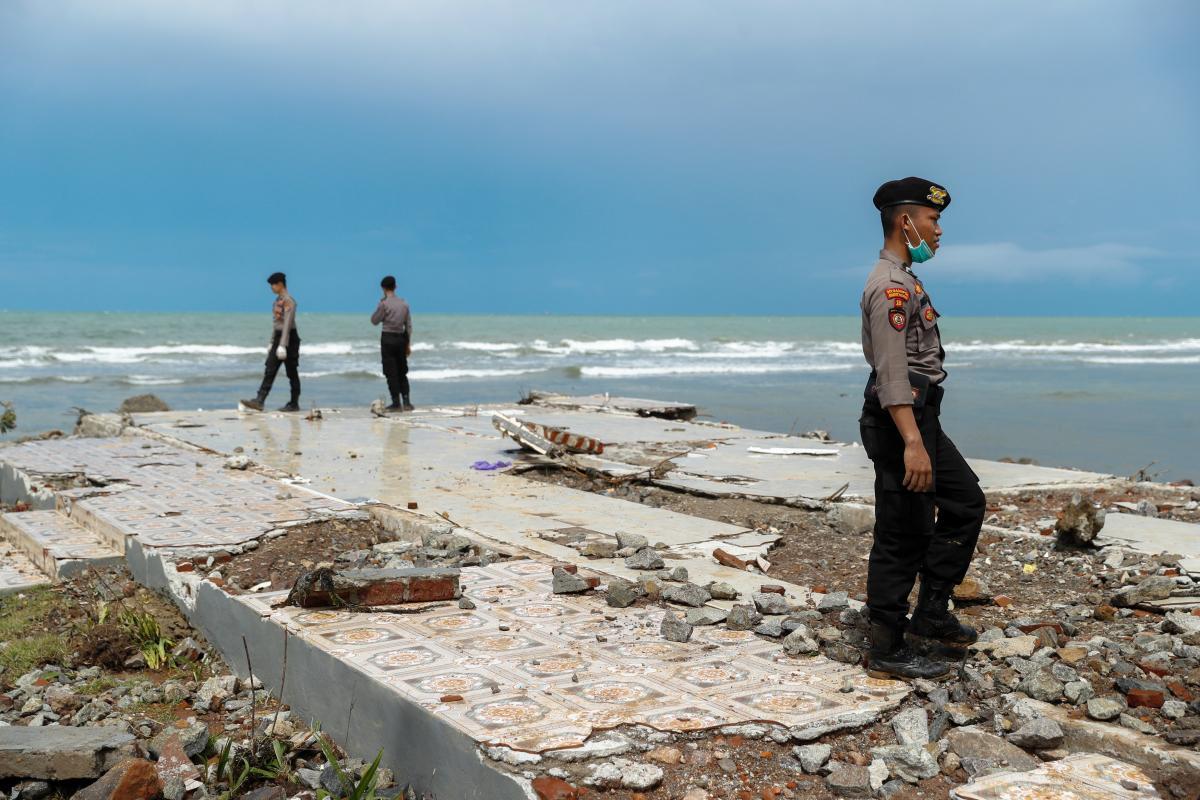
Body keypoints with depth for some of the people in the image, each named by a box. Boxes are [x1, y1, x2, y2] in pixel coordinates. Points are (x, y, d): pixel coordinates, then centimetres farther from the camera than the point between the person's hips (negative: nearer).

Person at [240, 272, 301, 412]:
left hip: (289, 338, -9)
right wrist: (272, 343, 20)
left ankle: (294, 404, 8)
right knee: (269, 371, 0)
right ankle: (259, 401, -5)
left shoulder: (289, 301, -15)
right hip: (278, 337, 9)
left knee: (292, 373, 0)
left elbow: (287, 324, -22)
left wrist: (282, 346, -27)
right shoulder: (278, 300, 14)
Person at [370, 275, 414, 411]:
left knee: (391, 373, 1)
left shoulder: (384, 304, -11)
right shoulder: (404, 303, 5)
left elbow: (374, 321, -2)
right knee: (402, 372, 13)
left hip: (388, 338, -5)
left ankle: (396, 403, -1)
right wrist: (408, 344, 12)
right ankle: (406, 402, 6)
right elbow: (409, 325, 7)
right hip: (401, 339, 5)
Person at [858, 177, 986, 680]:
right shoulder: (891, 285, -16)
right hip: (901, 423, -11)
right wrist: (911, 442, -32)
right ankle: (888, 652, 7)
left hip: (920, 419, 11)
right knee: (902, 537, -4)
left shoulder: (904, 280, 17)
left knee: (965, 502, 16)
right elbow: (891, 372, -25)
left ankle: (930, 619, 20)